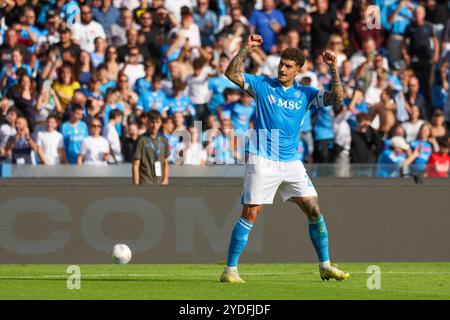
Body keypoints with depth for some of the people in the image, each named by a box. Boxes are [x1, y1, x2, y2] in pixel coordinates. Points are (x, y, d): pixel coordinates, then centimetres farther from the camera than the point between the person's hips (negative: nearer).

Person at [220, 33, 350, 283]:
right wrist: (246, 49, -14)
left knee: (314, 211, 0)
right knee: (249, 216, -7)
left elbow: (337, 98, -2)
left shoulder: (305, 94, 8)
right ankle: (230, 270, -2)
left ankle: (325, 266, 11)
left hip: (291, 162, 3)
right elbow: (231, 73, -5)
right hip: (263, 160, -3)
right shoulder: (263, 85, 3)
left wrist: (333, 69, -11)